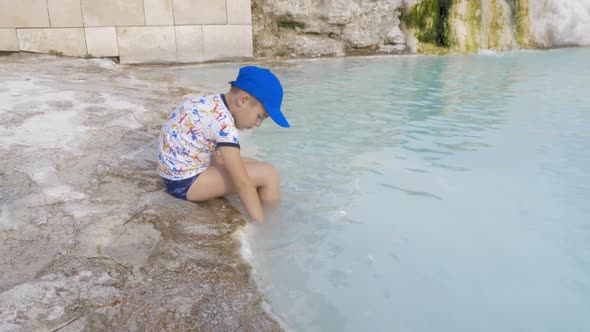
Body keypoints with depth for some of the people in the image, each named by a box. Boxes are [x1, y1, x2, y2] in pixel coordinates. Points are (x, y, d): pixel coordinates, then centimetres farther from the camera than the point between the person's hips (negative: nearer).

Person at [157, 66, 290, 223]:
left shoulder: (213, 104, 3)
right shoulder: (222, 120, -25)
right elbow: (242, 183, -27)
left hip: (179, 172, 10)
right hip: (185, 181, -10)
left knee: (255, 165, 14)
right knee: (269, 174, -13)